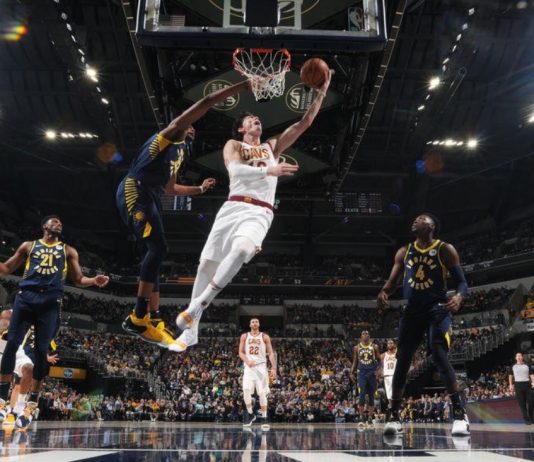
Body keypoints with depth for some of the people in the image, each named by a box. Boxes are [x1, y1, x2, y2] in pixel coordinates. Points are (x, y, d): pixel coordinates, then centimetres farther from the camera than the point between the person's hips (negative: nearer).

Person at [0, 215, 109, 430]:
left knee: (41, 350, -3)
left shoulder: (68, 251, 18)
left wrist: (94, 281, -4)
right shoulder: (28, 246, 18)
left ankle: (33, 399, 5)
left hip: (50, 301, 0)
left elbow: (78, 279, 16)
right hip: (26, 296, 0)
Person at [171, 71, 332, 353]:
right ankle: (191, 330, 15)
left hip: (260, 212, 0)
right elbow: (234, 169, -10)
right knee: (207, 264, 1)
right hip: (233, 207, 0)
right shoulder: (233, 145, 13)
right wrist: (269, 170, -22)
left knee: (241, 250, -32)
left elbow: (304, 123, 16)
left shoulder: (273, 146, 22)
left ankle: (197, 306, -20)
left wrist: (322, 92, 9)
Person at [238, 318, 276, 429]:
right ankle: (250, 414, 5)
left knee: (262, 393, -3)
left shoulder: (265, 337, 3)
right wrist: (247, 361, -14)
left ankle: (264, 418, 6)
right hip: (249, 367, 1)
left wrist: (273, 368, -11)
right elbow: (241, 352, 6)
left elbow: (271, 353, 0)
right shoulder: (244, 336, 8)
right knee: (246, 391, -14)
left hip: (261, 366, -1)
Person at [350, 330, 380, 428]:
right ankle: (361, 418, -10)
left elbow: (379, 360, 5)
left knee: (371, 396, 5)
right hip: (362, 373, -1)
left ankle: (370, 418, 12)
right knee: (361, 395, -12)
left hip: (372, 373, 1)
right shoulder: (357, 348, 7)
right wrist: (352, 373, 2)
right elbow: (355, 362, 12)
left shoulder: (375, 347, 5)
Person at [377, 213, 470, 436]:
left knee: (439, 356, -20)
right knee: (402, 361, 0)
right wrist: (383, 292, -12)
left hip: (437, 309, -4)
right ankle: (394, 416, 7)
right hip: (412, 310, 4)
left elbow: (462, 281, -3)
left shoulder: (445, 250, -1)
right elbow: (392, 281, 13)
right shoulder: (404, 252, 11)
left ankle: (460, 414, -12)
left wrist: (458, 296, -27)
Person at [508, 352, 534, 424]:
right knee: (522, 403, -1)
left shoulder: (527, 366, 8)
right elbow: (510, 376, 14)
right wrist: (511, 385, 4)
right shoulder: (513, 367, 10)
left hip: (527, 384, 0)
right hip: (518, 385, 0)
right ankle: (526, 419, 5)